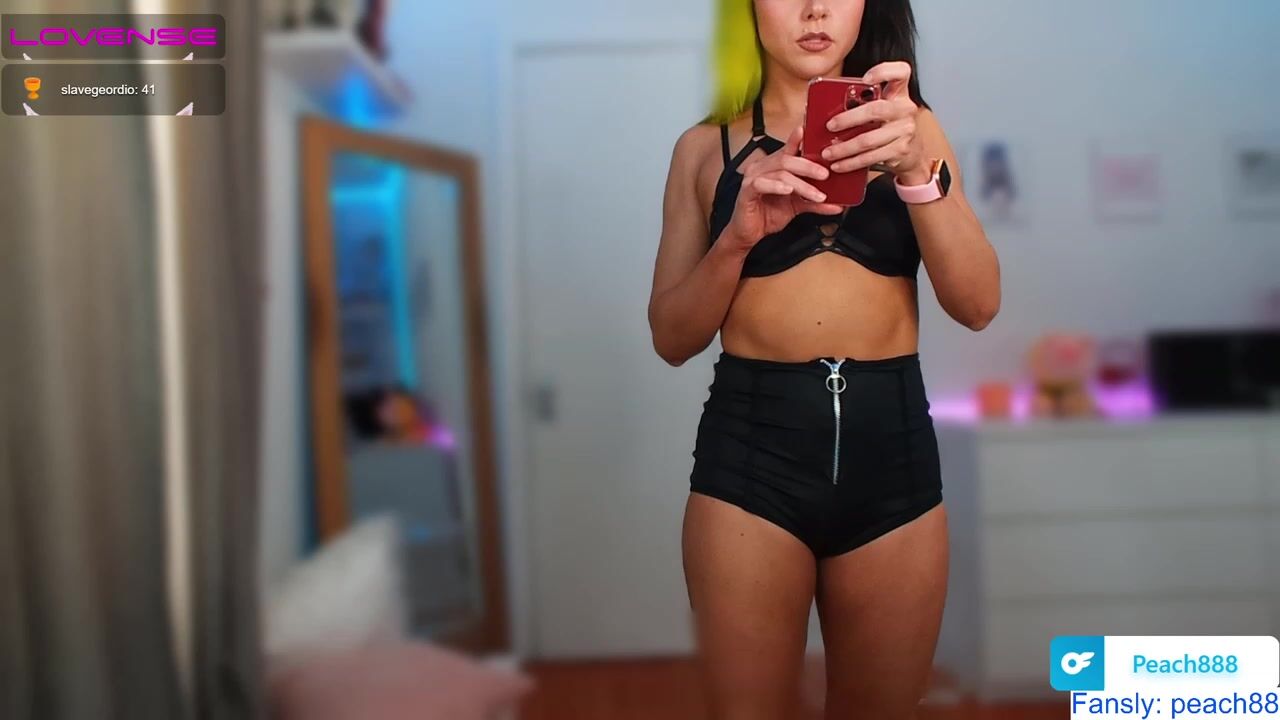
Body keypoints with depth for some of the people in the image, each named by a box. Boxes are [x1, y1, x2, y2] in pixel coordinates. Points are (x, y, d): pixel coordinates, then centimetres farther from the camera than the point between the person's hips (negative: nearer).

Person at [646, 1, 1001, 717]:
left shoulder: (905, 127, 10)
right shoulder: (707, 147, 7)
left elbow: (978, 304, -1)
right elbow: (673, 337, 4)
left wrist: (918, 169, -15)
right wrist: (741, 235, -12)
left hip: (891, 443, 2)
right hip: (750, 446, -1)